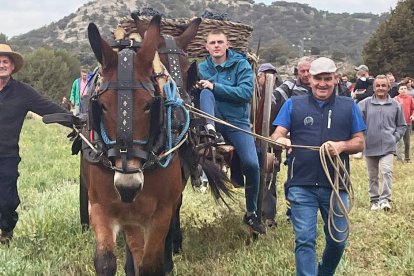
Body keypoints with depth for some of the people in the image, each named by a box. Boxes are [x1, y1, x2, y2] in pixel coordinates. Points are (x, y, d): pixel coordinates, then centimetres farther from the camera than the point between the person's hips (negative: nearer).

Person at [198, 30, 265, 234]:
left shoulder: (241, 64, -2)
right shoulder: (202, 68, 8)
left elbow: (246, 92, -16)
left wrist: (215, 87, -22)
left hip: (237, 120, -1)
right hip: (214, 117, 1)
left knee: (252, 164, -15)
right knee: (206, 92, -25)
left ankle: (251, 213, 3)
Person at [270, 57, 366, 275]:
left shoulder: (348, 106, 9)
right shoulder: (293, 105, 7)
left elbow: (359, 142, 8)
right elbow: (277, 135, -1)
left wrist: (342, 146, -14)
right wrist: (280, 140, -26)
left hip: (336, 185, 2)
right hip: (302, 185, -2)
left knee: (338, 239, 12)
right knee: (304, 240, -4)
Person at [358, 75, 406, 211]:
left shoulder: (395, 105, 3)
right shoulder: (365, 104, -2)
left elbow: (401, 125, 12)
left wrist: (395, 138, 0)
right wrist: (362, 137, -10)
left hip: (388, 147, -1)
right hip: (370, 146, 1)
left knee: (387, 172, -17)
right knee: (372, 176, 11)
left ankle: (385, 199, -15)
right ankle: (374, 200, 23)